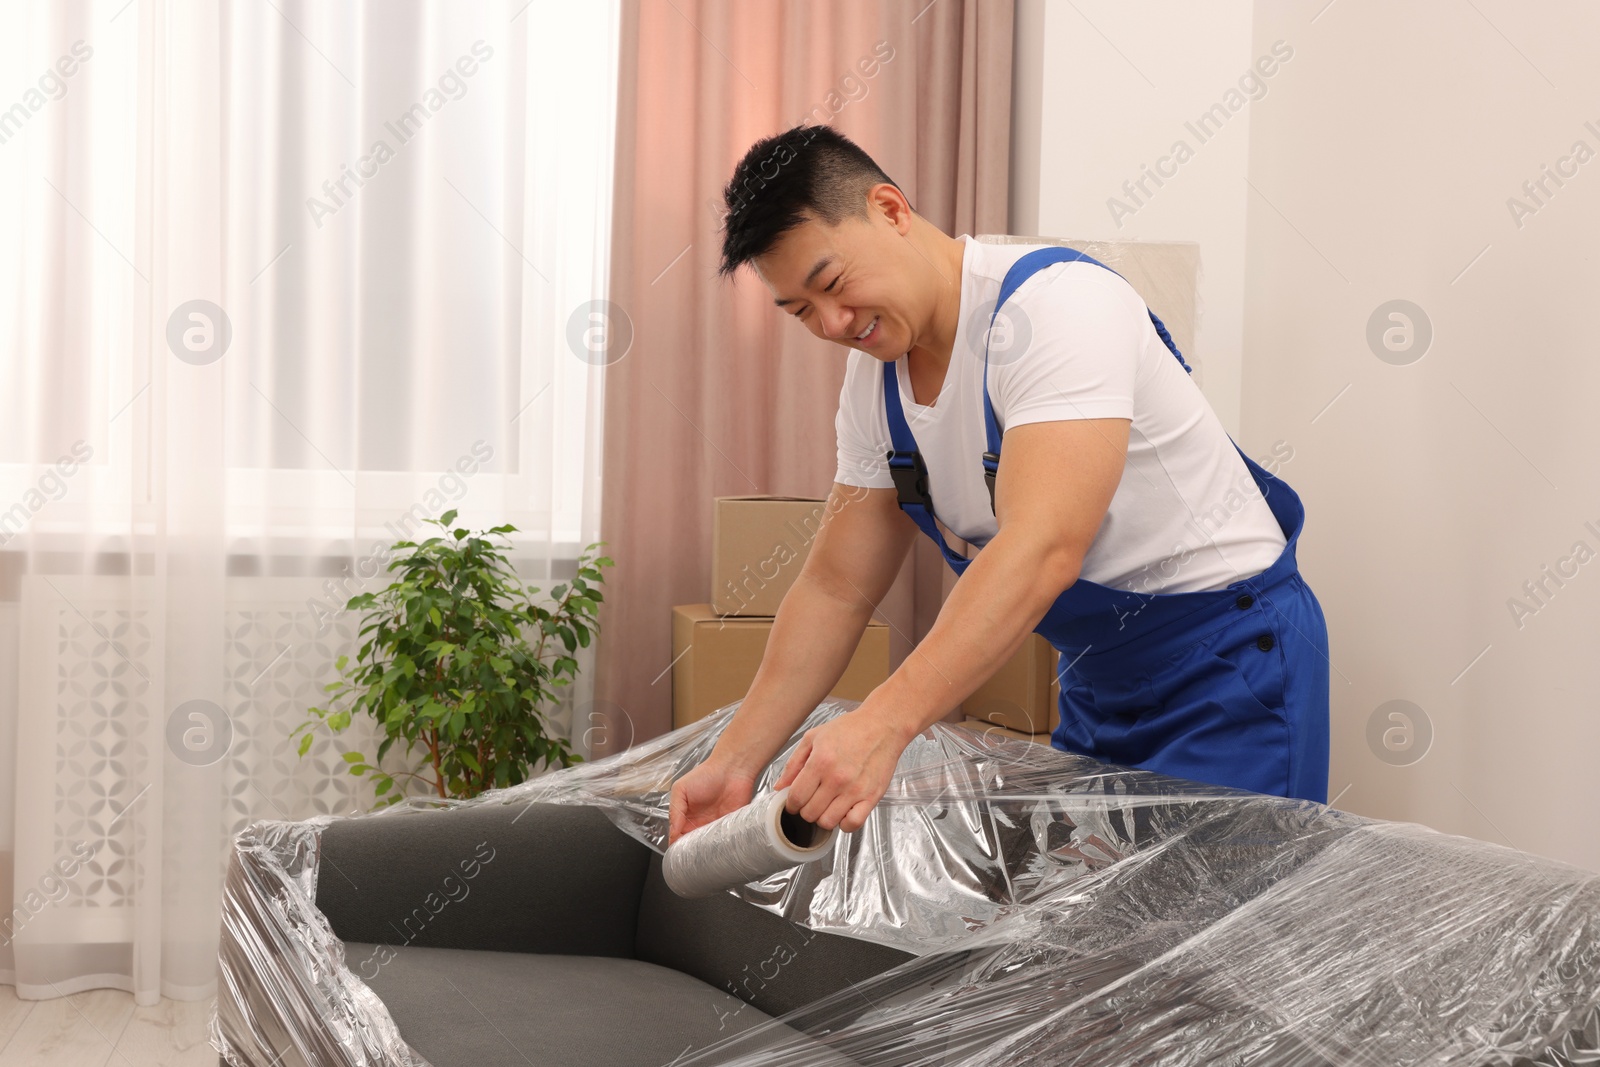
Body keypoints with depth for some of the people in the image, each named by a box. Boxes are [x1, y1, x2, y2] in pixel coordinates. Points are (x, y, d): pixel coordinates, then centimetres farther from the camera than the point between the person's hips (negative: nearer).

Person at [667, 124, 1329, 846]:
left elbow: (1041, 550, -38)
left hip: (1230, 655, -7)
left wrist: (884, 722, -47)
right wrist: (736, 761, -4)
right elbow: (836, 589, 4)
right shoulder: (874, 379, 0)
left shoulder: (1056, 302, -26)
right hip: (1097, 671, 8)